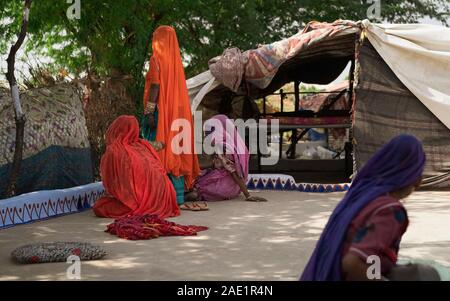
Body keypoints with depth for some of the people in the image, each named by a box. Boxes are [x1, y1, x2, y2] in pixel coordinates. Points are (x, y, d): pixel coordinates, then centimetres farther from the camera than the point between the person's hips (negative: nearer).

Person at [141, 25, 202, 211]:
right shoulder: (176, 60, 13)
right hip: (176, 113, 7)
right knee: (175, 153, 6)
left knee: (158, 154, -5)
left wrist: (149, 112, -17)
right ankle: (179, 199, 5)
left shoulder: (157, 59, -7)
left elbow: (155, 86, -16)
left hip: (160, 112, -7)